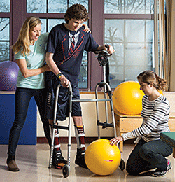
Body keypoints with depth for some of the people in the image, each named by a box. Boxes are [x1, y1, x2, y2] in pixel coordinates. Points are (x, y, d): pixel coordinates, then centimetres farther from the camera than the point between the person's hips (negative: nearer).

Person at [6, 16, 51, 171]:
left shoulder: (44, 39, -1)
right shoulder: (20, 48, -10)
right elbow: (25, 73, -14)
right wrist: (46, 68, -12)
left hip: (41, 87, 3)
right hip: (24, 87, -3)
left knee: (47, 120, 7)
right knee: (19, 122, -6)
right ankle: (11, 158, 2)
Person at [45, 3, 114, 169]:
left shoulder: (84, 33, 7)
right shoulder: (57, 31, -7)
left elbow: (94, 48, 21)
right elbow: (49, 58, -8)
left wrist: (106, 47, -2)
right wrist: (60, 76, -21)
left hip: (73, 81, 4)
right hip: (55, 79, -4)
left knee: (78, 116, 2)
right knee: (53, 117, 0)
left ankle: (81, 154, 9)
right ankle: (56, 154, 12)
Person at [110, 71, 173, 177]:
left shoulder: (162, 103, -23)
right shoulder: (145, 99, 5)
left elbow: (148, 128, -30)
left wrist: (124, 137, -30)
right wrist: (139, 138, 11)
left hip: (163, 142, -7)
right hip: (146, 140, 7)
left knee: (145, 150, -39)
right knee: (131, 169, -5)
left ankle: (165, 164, -8)